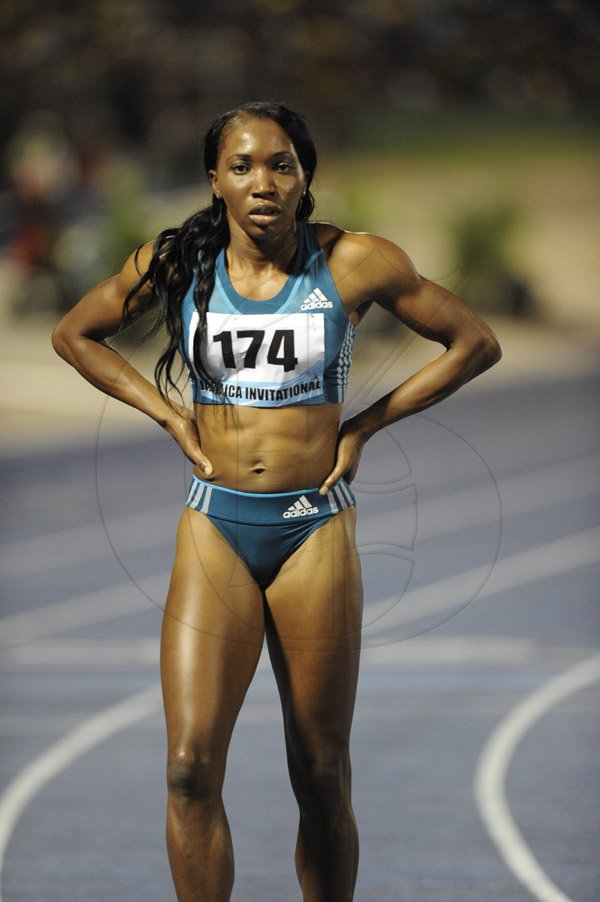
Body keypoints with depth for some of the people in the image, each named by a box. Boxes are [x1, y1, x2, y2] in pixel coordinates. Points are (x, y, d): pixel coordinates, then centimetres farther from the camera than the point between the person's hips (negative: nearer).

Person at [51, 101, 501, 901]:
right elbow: (74, 334, 16)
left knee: (322, 777, 5)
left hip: (315, 532, 0)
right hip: (215, 532, 1)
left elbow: (475, 344, 6)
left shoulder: (353, 263, -3)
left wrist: (365, 424, 2)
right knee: (191, 767, -11)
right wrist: (170, 416, 6)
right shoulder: (177, 264, 1)